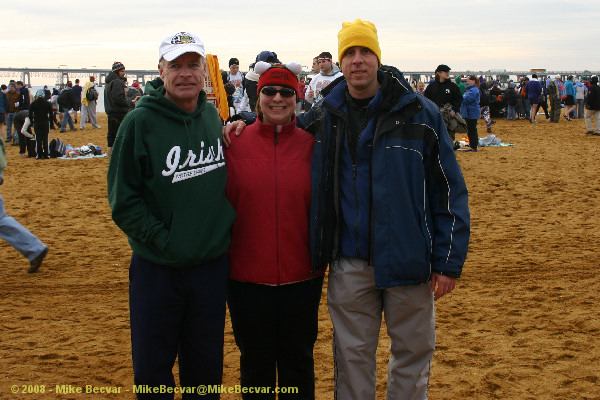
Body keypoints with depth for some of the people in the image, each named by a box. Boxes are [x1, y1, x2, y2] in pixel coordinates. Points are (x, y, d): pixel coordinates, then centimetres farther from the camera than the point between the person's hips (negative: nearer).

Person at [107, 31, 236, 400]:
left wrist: (225, 222, 2)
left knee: (206, 369, 16)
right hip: (157, 268, -3)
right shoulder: (140, 122, -10)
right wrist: (161, 238, -16)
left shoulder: (213, 116, 4)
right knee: (152, 369, 10)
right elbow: (122, 198, -10)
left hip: (212, 265, 4)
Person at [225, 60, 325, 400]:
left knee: (298, 361, 15)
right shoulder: (236, 144, -3)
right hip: (248, 275, 0)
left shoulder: (311, 145, -1)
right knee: (256, 362, 15)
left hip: (302, 275, 0)